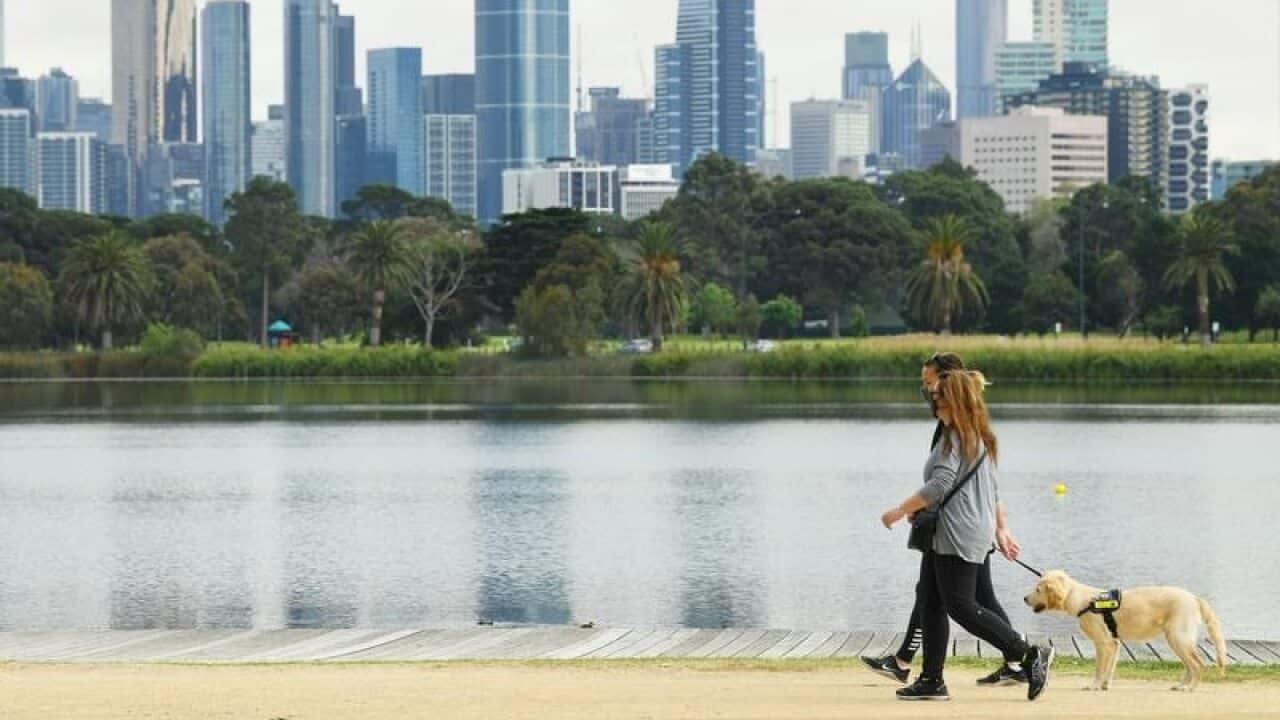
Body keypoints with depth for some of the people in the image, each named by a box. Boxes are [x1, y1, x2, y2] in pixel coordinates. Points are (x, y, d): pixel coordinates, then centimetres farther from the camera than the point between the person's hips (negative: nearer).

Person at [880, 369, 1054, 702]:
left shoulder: (956, 438, -13)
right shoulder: (981, 438, 17)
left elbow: (940, 485, -20)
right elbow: (993, 491, 22)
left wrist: (901, 510, -15)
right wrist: (1001, 529, 27)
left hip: (957, 536, -11)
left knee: (960, 605, -10)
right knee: (929, 599, 9)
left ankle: (1031, 655, -9)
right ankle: (932, 680, 8)